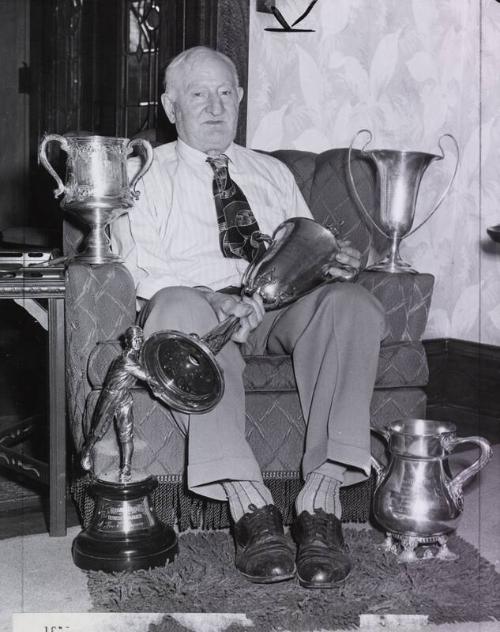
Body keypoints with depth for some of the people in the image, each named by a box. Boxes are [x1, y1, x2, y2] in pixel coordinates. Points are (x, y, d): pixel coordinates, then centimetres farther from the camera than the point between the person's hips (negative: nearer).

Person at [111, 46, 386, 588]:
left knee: (350, 301, -29)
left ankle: (321, 496, -37)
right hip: (197, 301, -3)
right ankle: (248, 503, -41)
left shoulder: (273, 173, 29)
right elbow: (140, 269, -1)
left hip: (282, 308, 3)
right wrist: (218, 300, -21)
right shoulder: (147, 174, 15)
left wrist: (333, 261, -4)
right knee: (180, 310, -39)